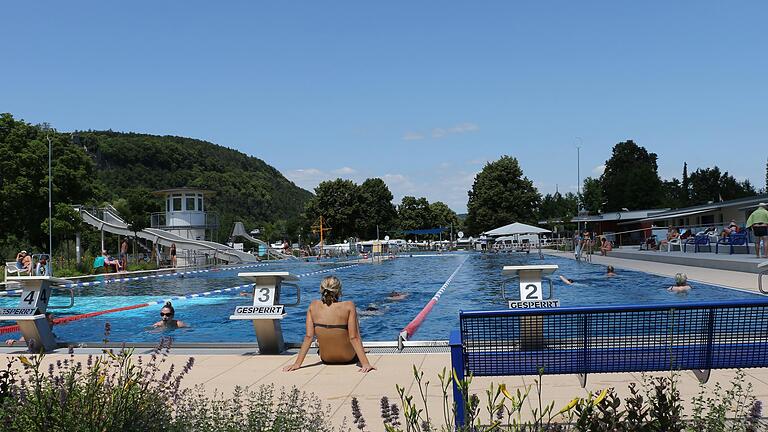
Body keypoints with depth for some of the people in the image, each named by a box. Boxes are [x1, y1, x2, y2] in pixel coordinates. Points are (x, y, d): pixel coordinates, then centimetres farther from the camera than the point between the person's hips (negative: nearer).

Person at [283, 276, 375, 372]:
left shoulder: (313, 306, -13)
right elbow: (354, 338, -22)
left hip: (326, 359, 2)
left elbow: (308, 337, -12)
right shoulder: (348, 307, -21)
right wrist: (365, 363, -20)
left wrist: (297, 363, -7)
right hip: (348, 359, -2)